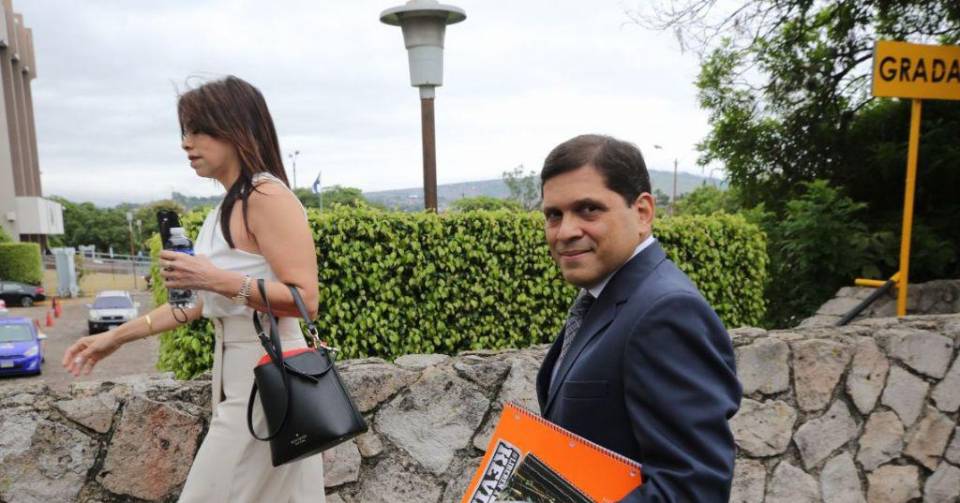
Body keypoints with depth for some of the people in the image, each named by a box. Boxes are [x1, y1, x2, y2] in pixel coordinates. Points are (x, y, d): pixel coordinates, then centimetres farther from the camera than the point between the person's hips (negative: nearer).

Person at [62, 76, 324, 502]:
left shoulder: (267, 197, -16)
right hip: (237, 372, 9)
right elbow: (206, 300, 17)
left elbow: (305, 300, -21)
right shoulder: (229, 206, 12)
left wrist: (219, 279, -25)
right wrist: (119, 335, 17)